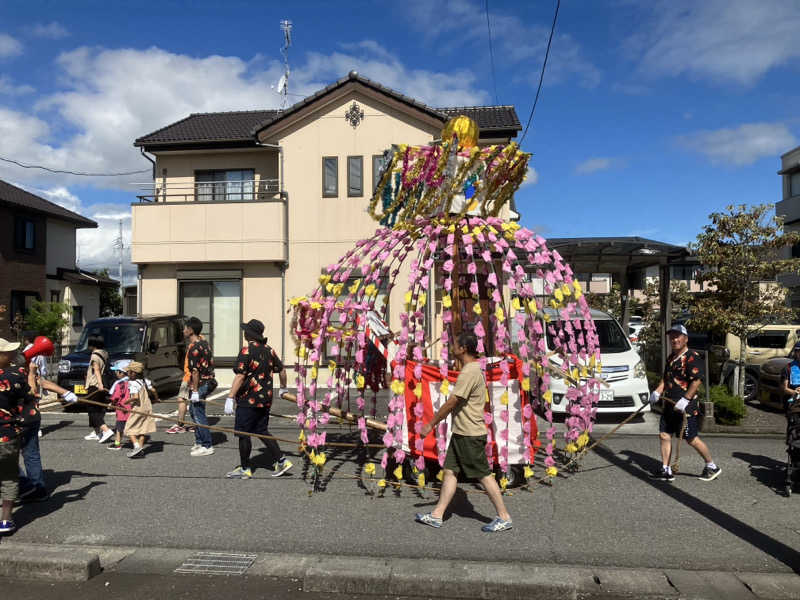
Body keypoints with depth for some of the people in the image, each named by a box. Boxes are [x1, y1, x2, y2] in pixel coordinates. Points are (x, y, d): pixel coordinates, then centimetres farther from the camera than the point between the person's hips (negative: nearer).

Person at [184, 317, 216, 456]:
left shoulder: (194, 348, -19)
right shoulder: (203, 343, 11)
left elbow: (195, 371, -22)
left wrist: (195, 390, -20)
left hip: (199, 385, -10)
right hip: (207, 381, 10)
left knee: (198, 415, -4)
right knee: (194, 411, 20)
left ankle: (207, 446, 1)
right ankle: (199, 441, 28)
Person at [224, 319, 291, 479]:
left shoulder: (247, 351, -14)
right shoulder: (268, 350, 8)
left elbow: (240, 376, -21)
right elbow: (282, 370, 16)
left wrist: (230, 397, -21)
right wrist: (283, 388, 31)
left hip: (248, 400, -7)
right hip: (265, 400, 8)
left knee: (243, 434, 4)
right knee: (262, 431, 15)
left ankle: (244, 469, 13)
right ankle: (281, 461, 11)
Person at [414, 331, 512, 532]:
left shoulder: (469, 372, -20)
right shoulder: (474, 369, 12)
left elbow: (451, 403, -19)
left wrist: (431, 425, -12)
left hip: (470, 435, -10)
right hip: (462, 432, 10)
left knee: (484, 475, 1)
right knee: (450, 471, 11)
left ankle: (504, 518, 14)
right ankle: (437, 515, 17)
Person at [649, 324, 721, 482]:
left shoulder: (692, 357, -13)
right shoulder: (671, 357, 15)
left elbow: (697, 380, -20)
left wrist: (685, 399, -23)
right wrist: (657, 392, 7)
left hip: (686, 408, -8)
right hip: (670, 406, 9)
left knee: (691, 439, 1)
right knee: (664, 435, 5)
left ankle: (712, 467, 22)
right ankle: (666, 470, 12)